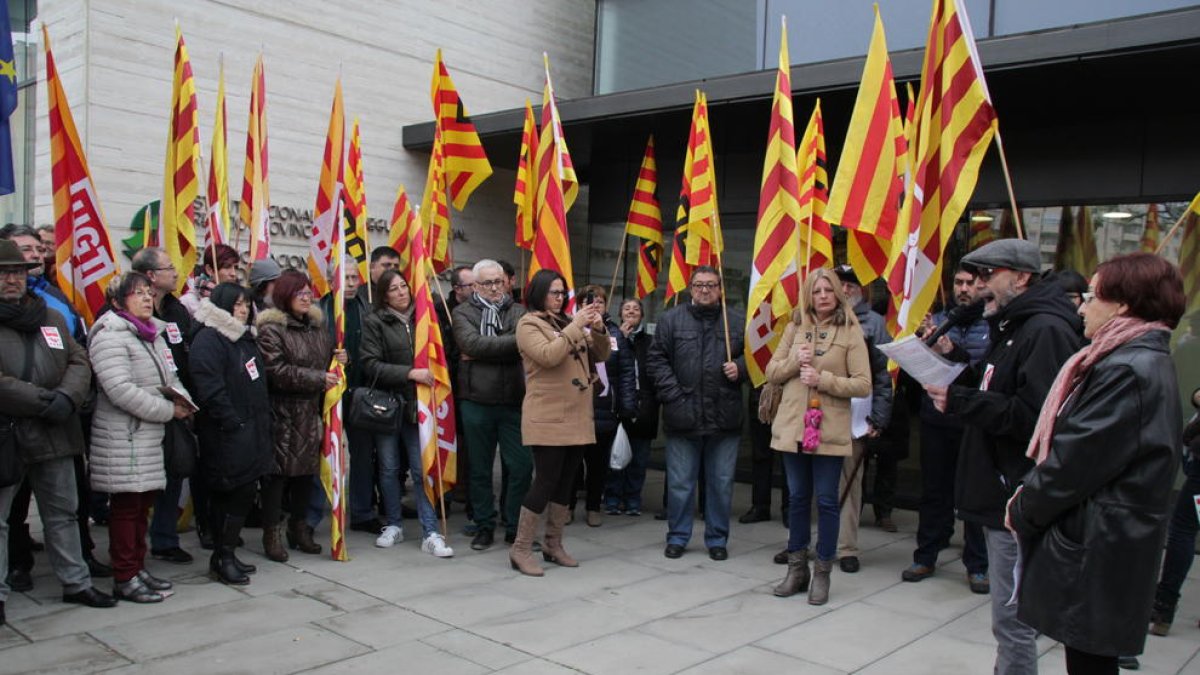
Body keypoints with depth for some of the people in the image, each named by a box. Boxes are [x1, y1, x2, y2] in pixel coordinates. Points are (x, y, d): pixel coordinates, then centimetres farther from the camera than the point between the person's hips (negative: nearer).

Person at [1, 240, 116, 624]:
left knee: (62, 512, 14)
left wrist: (67, 397, -12)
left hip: (53, 433, 5)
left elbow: (79, 362, 7)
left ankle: (75, 582, 25)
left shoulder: (52, 318, 13)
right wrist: (43, 401, -21)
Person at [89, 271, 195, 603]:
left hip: (149, 435, 9)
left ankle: (138, 567, 26)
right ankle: (125, 579, 9)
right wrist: (168, 410, -16)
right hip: (122, 436, -9)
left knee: (144, 502, 14)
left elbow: (169, 375, 22)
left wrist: (181, 397, -1)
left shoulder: (153, 333, 15)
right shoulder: (111, 335, -13)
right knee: (126, 506, -1)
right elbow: (121, 389, -23)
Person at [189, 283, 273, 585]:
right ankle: (222, 558, 6)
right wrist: (233, 422, -20)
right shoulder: (208, 339, -12)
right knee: (234, 494, -6)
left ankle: (225, 556, 21)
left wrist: (263, 420, 15)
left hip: (250, 431, 9)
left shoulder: (246, 338, 18)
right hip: (226, 434, -9)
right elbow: (210, 389, -20)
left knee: (243, 493, 11)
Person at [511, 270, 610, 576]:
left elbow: (600, 356, 14)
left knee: (565, 482, 11)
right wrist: (576, 326, -18)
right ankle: (520, 549, 4)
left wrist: (598, 327, -3)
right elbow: (548, 356, -20)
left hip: (577, 417, 7)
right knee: (546, 481, -7)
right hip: (547, 419, -7)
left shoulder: (570, 322, 15)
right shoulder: (528, 323, -4)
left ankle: (554, 545, 22)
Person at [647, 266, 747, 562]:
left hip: (724, 417, 1)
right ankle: (677, 537, 24)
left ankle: (717, 538, 25)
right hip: (683, 415, -1)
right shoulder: (672, 319, 2)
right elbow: (656, 359, 2)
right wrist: (672, 393, -7)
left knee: (721, 483, 10)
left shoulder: (738, 321, 4)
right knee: (680, 482, 9)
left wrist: (740, 367, -9)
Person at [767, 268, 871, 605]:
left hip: (830, 431, -3)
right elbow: (772, 373, 10)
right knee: (797, 498, 12)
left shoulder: (850, 332, -3)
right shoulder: (794, 328, 9)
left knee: (827, 501, 3)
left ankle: (822, 574, 16)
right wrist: (794, 361, -8)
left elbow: (863, 385, -8)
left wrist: (823, 379, -18)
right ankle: (796, 569, 24)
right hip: (792, 426, 4)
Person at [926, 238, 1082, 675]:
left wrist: (958, 400, -22)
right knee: (1011, 614, 20)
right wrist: (954, 366, 9)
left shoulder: (1046, 331, -16)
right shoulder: (1010, 327, 18)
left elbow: (1033, 416, -25)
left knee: (1012, 619, -3)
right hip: (1000, 493, 11)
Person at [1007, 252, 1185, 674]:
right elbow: (1076, 446, 15)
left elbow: (1076, 461, -21)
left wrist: (1023, 509, -6)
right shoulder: (1148, 362, 13)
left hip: (1097, 551, -10)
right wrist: (1031, 493, 7)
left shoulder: (1128, 371, -20)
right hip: (1110, 543, 10)